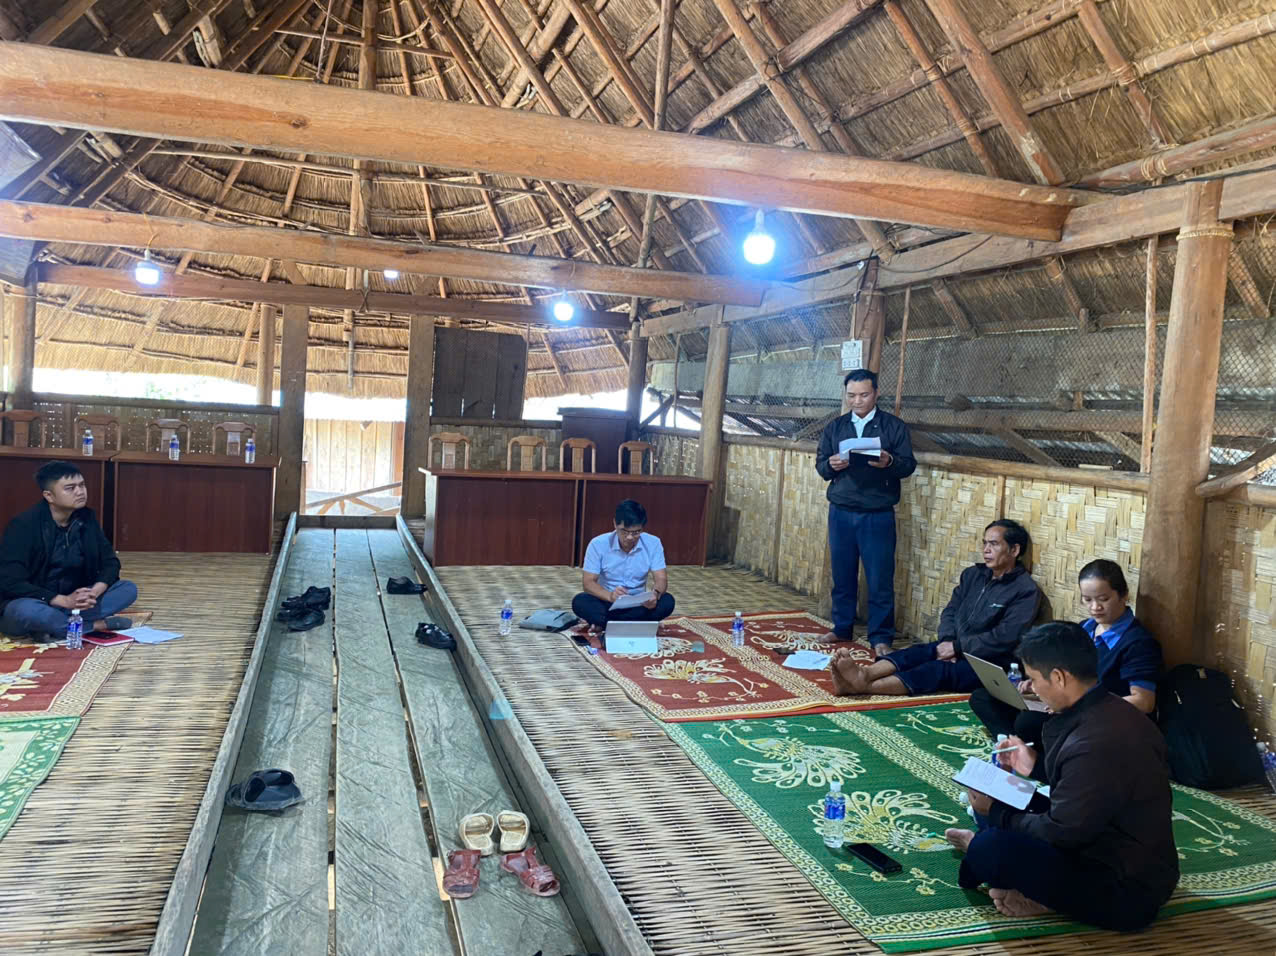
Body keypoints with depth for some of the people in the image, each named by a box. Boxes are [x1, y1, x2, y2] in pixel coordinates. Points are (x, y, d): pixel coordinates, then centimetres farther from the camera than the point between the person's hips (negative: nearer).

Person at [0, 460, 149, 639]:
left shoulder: (86, 518, -1)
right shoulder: (24, 525, -17)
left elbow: (110, 562, 2)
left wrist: (95, 591, -20)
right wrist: (63, 600, -29)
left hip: (72, 602, 6)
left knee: (129, 589, -12)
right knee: (27, 611, -40)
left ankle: (53, 627, -22)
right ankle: (98, 625, -20)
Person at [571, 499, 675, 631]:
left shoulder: (653, 543, -8)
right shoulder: (598, 544, -13)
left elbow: (661, 579, -10)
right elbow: (588, 582, -15)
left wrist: (655, 594, -35)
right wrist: (610, 596, -36)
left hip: (637, 604, 2)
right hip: (608, 603, -2)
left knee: (667, 601, -28)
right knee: (580, 602, -31)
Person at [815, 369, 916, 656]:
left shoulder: (894, 426, 1)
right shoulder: (835, 427, 10)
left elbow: (909, 465, -2)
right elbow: (820, 464, 9)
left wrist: (890, 462, -23)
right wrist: (831, 465, -14)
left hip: (878, 515, -3)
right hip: (840, 512, 3)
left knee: (880, 578, -1)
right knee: (842, 574, 10)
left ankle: (881, 637, 9)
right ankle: (842, 628, 24)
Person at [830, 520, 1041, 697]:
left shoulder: (1026, 590, -10)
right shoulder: (973, 574, 12)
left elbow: (1003, 639, -18)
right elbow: (950, 611, 10)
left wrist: (957, 647, -17)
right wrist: (948, 642, -11)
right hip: (955, 647, 7)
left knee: (940, 670, -33)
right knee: (914, 653, -22)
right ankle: (862, 675, -49)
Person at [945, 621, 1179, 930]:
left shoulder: (1095, 743, -31)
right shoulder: (1110, 710, -2)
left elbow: (1061, 833, -22)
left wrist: (995, 813, -8)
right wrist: (1037, 766, 11)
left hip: (1127, 894, -9)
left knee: (989, 850, -20)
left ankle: (977, 847, 10)